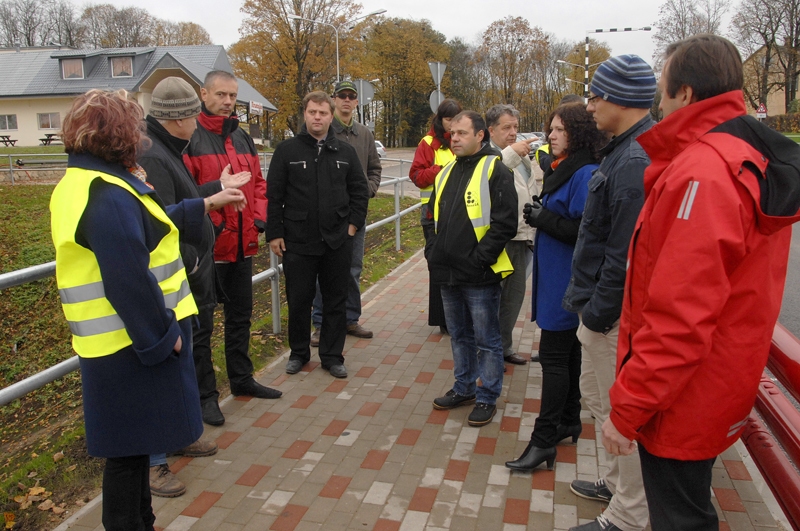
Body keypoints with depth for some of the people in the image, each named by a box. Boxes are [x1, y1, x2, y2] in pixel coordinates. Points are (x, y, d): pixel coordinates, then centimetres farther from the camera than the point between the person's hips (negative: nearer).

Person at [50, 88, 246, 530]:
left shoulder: (81, 183, 12)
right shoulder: (106, 195, -22)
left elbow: (145, 229, 22)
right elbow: (129, 281, -27)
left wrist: (206, 205, 27)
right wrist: (163, 336, -18)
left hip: (118, 341, 11)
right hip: (135, 343, -11)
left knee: (131, 443, 22)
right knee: (131, 447, 4)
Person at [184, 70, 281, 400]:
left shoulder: (243, 139, 14)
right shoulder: (190, 138, -10)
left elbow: (258, 182, 17)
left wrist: (259, 218, 3)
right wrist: (209, 224, -21)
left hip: (243, 245, 8)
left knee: (241, 314, 18)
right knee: (201, 320, 5)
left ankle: (242, 379, 34)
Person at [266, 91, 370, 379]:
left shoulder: (345, 151, 6)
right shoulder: (287, 150, -1)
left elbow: (359, 190, 11)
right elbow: (273, 195, -2)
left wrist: (354, 223, 2)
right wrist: (274, 233, -5)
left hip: (338, 242, 2)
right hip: (297, 242, -2)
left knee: (335, 301, 9)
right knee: (298, 301, 8)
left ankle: (332, 356, 23)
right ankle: (299, 352, 27)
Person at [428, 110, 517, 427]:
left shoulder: (495, 171, -9)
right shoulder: (447, 172, 14)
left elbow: (505, 223, -16)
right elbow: (435, 217, 22)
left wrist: (479, 259, -19)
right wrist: (433, 253, 9)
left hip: (479, 276, -7)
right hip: (448, 273, 8)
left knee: (486, 340, 5)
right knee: (459, 335, 19)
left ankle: (487, 398, 19)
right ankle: (464, 388, 34)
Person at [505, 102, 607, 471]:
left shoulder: (585, 174, -17)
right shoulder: (561, 169, 13)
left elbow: (584, 231, -24)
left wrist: (544, 219, -16)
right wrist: (541, 217, 3)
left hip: (567, 283, -10)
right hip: (554, 277, 10)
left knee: (554, 356, -5)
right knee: (566, 351, 18)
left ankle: (544, 440, 5)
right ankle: (569, 422, 33)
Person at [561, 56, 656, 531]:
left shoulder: (635, 161, -23)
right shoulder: (629, 150, 11)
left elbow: (626, 252, -26)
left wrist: (598, 311, -17)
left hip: (615, 314, -10)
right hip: (602, 304, 10)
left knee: (620, 409, 4)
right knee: (597, 394, 23)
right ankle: (618, 483, 42)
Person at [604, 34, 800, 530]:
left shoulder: (700, 173, -26)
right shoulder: (755, 163, 6)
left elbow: (680, 317, -29)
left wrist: (628, 409, -22)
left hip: (683, 400, -9)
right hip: (721, 389, 10)